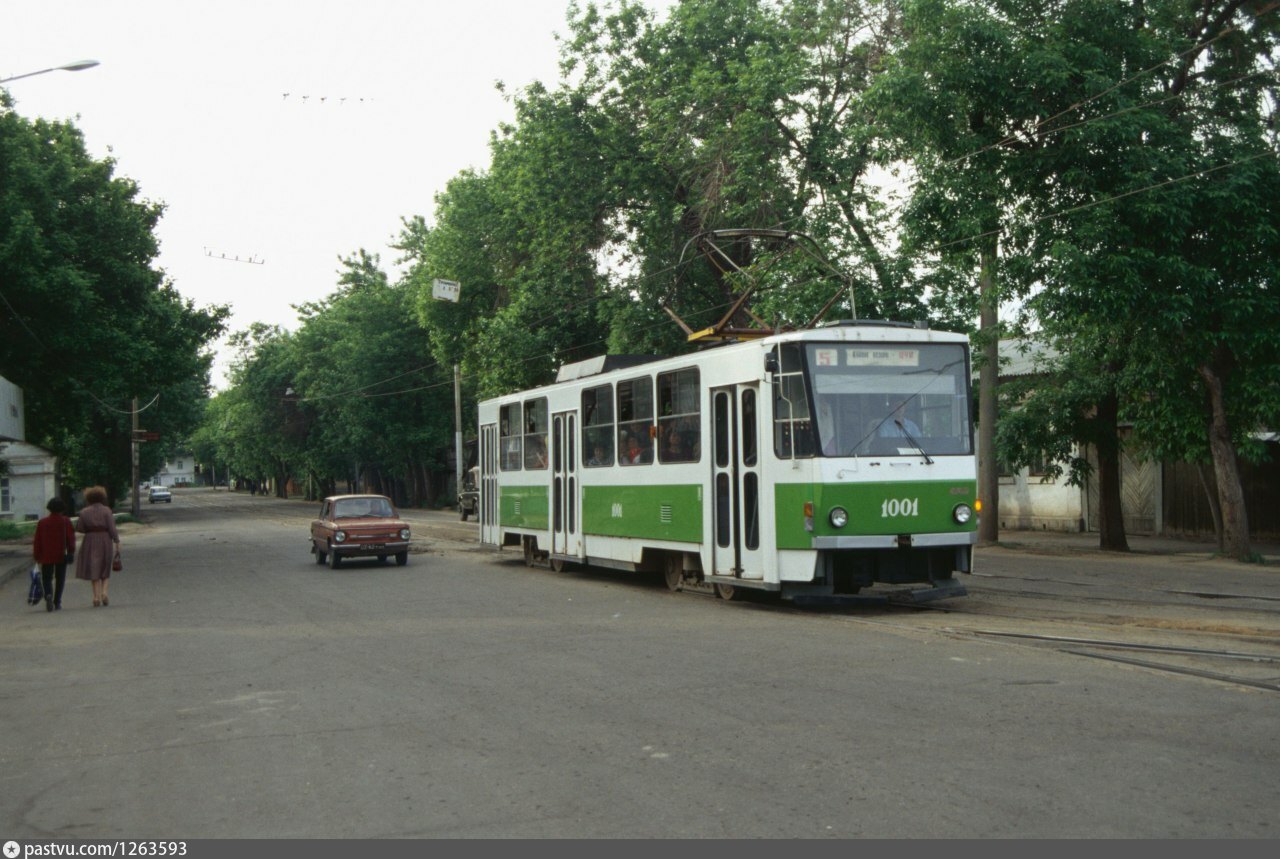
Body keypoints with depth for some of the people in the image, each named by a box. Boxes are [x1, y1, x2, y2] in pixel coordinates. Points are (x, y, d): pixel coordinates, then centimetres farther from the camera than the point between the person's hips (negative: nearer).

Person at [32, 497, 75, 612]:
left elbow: (37, 541, 1)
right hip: (61, 555, 0)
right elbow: (71, 538, -6)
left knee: (47, 578, 8)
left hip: (46, 556, 0)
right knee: (60, 579, 9)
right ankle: (57, 602, 6)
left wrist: (37, 556, 7)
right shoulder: (66, 522, -3)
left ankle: (48, 595, -20)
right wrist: (71, 552, 1)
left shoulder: (42, 523, 0)